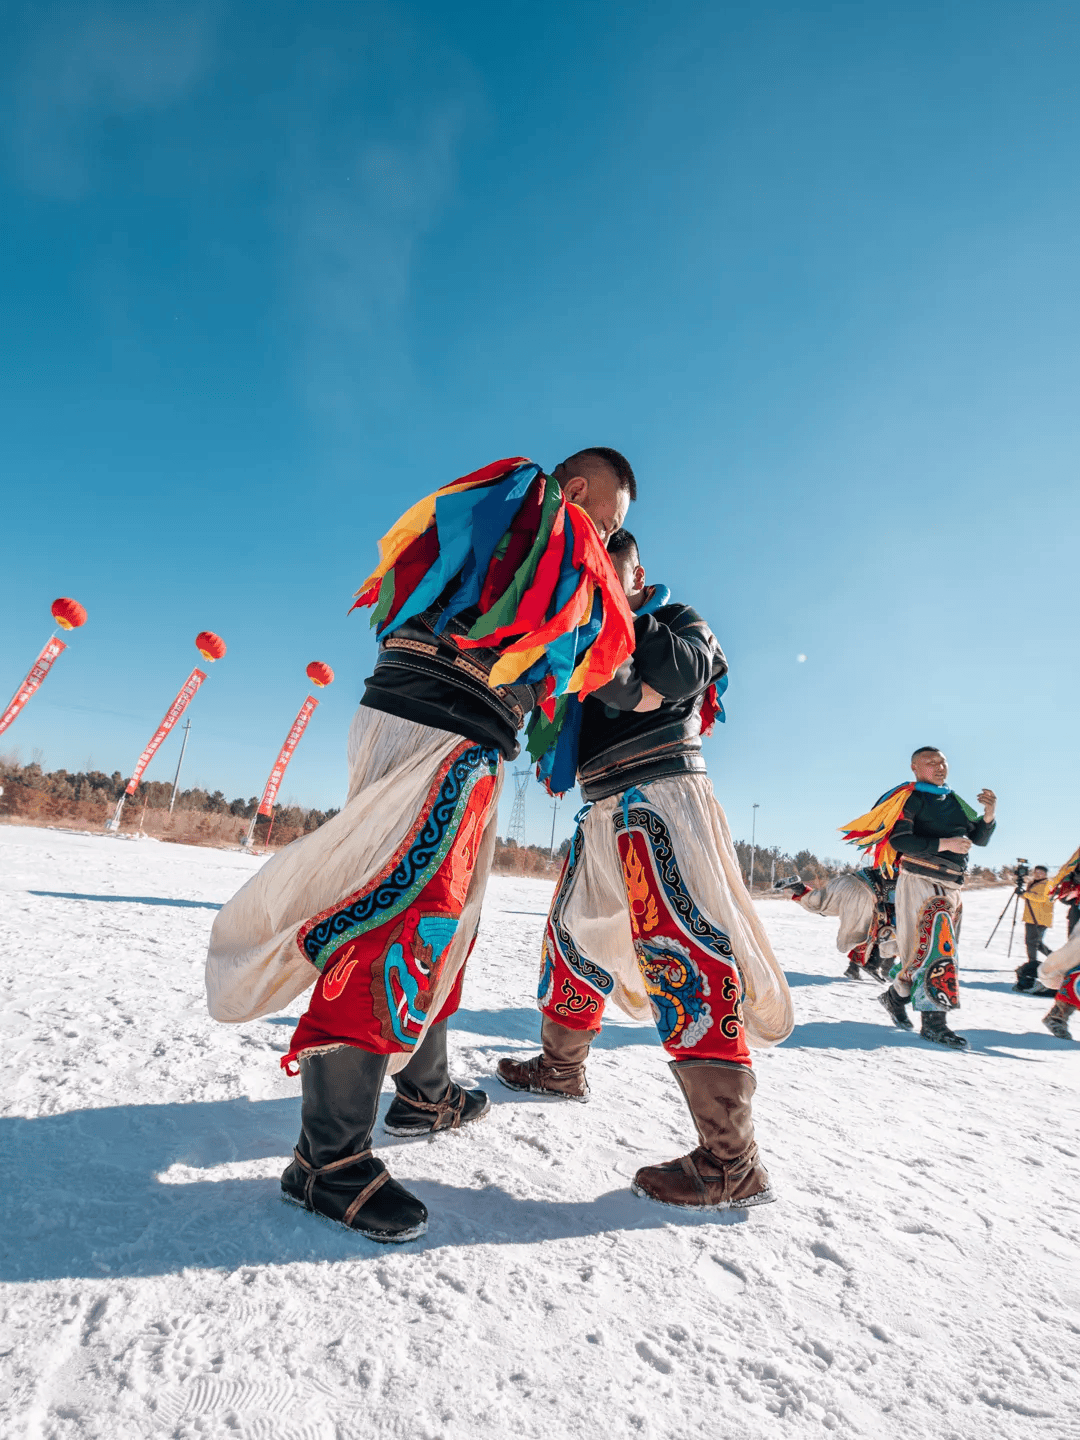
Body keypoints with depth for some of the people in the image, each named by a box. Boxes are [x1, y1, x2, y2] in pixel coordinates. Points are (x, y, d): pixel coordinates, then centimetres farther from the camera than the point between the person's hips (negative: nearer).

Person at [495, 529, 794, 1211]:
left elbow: (684, 673, -15)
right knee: (576, 931, 16)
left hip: (661, 786, -8)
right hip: (604, 804, 8)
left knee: (678, 945, -18)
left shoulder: (679, 618, 8)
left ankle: (731, 1161, -14)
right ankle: (562, 1067, 38)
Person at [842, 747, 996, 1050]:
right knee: (935, 946, -14)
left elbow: (979, 839, 13)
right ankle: (934, 1022, -12)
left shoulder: (955, 801, 17)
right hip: (921, 881, -8)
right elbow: (899, 841, -15)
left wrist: (989, 816, -6)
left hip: (951, 886, 8)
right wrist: (944, 844, -22)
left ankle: (896, 996, 28)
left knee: (933, 948, 12)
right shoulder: (910, 798, -5)